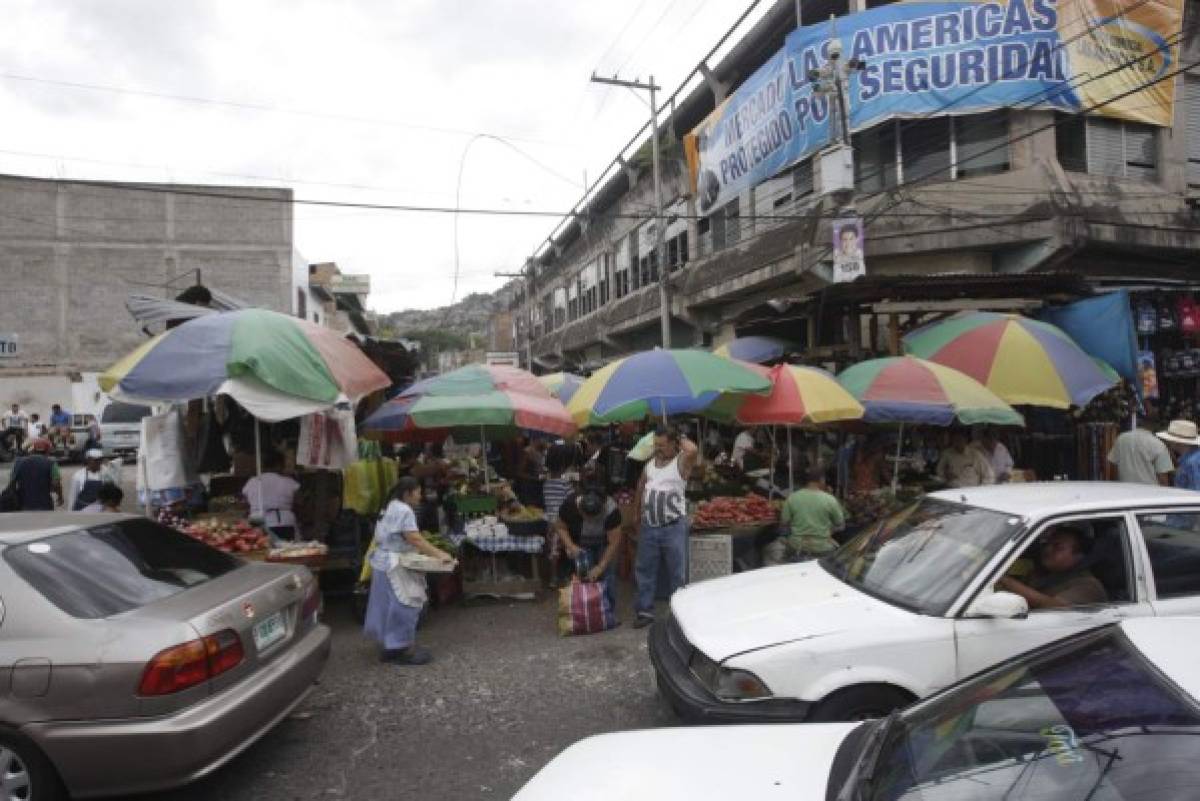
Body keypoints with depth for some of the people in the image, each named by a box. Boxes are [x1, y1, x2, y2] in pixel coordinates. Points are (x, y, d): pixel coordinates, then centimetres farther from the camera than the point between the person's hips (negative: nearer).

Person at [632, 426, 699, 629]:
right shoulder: (650, 463, 9)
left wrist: (680, 439, -12)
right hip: (649, 527, 5)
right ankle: (645, 611, 22)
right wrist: (636, 514, 20)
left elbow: (692, 450, -32)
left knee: (677, 573, 5)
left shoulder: (681, 462, -8)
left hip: (673, 527, -5)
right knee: (644, 569, 11)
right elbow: (640, 488, 21)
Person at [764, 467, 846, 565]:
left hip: (796, 547, 1)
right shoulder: (830, 499, -10)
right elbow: (840, 525, 0)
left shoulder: (792, 497, -7)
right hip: (822, 549, -1)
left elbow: (784, 521, 0)